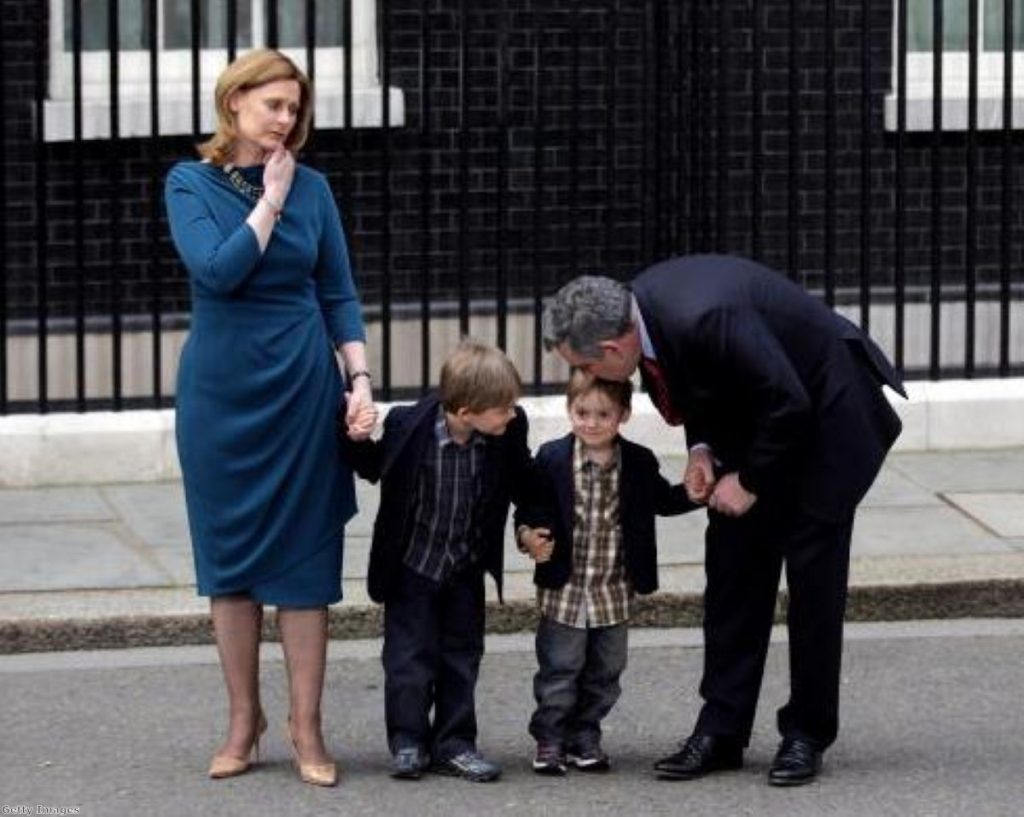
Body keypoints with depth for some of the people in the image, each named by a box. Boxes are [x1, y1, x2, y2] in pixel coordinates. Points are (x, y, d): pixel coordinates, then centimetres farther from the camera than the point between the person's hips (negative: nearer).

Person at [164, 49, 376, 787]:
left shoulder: (311, 188, 4)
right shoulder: (191, 184, -1)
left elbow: (339, 295, 6)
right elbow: (217, 270, -16)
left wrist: (361, 380, -4)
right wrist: (269, 202, -10)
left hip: (302, 389, 1)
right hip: (220, 392, -1)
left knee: (304, 558, 0)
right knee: (230, 556, 5)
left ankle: (307, 726, 5)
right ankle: (244, 719, 15)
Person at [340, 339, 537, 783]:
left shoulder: (509, 431, -18)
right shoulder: (407, 425, -25)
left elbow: (521, 485, 2)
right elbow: (373, 467, -5)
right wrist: (357, 441, -22)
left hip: (466, 568, 3)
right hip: (412, 565, -3)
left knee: (462, 655, 10)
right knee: (410, 657, 2)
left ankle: (453, 743, 21)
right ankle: (408, 741, 17)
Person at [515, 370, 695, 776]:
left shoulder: (638, 464, 0)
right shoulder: (552, 460, -7)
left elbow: (663, 500, 14)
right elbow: (529, 509, -4)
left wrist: (692, 494, -5)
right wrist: (528, 537, -23)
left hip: (614, 591, 3)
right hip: (564, 589, -3)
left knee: (604, 671, 11)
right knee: (559, 668, 1)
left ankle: (584, 737, 23)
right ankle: (549, 739, 11)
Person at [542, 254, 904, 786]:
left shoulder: (706, 319, -37)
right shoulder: (639, 307, -11)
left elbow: (789, 404, -28)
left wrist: (750, 482, -17)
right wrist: (702, 448, -7)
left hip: (822, 415, -8)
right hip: (752, 420, 8)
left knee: (813, 575, -4)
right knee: (731, 568, 4)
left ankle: (806, 735, 6)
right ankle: (720, 730, 8)